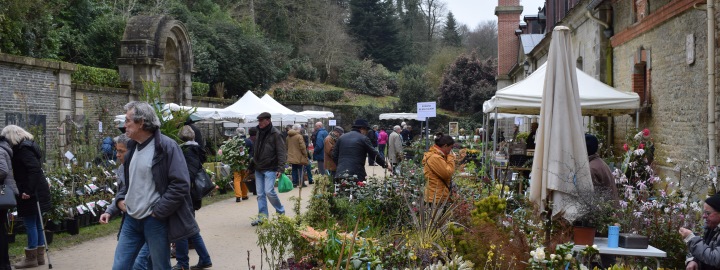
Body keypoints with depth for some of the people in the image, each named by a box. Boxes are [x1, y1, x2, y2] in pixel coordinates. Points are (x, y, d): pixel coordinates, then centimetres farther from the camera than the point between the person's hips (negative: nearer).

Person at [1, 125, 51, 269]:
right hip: (37, 191, 9)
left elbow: (34, 169, -24)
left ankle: (31, 258, 7)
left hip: (30, 193, -9)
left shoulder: (23, 149, -15)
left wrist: (28, 190, -24)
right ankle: (39, 256, 21)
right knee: (37, 224, 14)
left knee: (30, 224, -1)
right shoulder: (28, 145, 13)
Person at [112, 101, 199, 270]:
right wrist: (121, 198, 7)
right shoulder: (133, 147, 12)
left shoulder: (167, 147, -13)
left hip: (156, 221, -7)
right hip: (131, 219, 7)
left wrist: (157, 212, -17)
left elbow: (180, 185, -18)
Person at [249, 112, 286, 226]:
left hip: (270, 169, -7)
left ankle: (281, 211, 8)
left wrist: (280, 168, -21)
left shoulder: (275, 134, -9)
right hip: (258, 169, 7)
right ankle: (262, 216, 12)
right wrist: (253, 164, 18)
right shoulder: (259, 132, 12)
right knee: (260, 194, 6)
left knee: (269, 191, -12)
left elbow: (281, 152, -13)